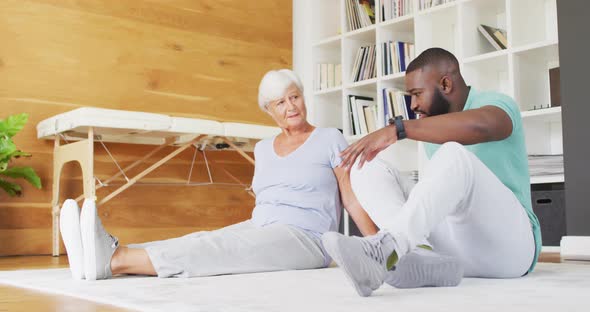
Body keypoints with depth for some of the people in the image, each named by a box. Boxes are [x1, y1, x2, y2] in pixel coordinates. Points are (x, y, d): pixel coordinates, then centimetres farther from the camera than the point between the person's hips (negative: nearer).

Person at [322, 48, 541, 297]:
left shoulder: (496, 103, -5)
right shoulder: (435, 132, 17)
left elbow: (479, 126, -31)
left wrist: (397, 129, -33)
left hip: (507, 242, -7)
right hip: (453, 244, 7)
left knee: (453, 155, -32)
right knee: (368, 169, -5)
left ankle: (385, 250, -50)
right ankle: (423, 258, -33)